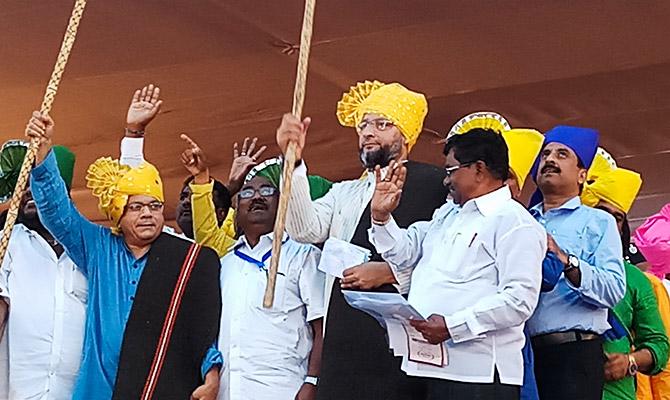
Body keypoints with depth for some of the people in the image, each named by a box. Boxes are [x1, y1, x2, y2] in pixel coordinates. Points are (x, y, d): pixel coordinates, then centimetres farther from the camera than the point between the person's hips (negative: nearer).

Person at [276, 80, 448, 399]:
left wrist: (391, 273, -12)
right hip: (345, 339, 5)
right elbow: (305, 229, 3)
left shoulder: (435, 184, 4)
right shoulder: (344, 193, 22)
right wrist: (293, 161, -7)